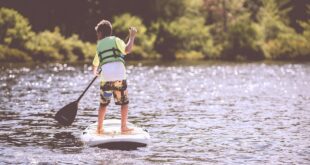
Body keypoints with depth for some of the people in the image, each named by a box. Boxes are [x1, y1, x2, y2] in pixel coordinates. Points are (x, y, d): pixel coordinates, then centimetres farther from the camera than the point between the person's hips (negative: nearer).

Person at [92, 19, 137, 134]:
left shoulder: (99, 45, 17)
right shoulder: (115, 40, 6)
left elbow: (95, 64, 27)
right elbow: (127, 50, -13)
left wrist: (95, 72, 49)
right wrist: (132, 36, -1)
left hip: (105, 77, 3)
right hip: (119, 76, -3)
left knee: (103, 103, 14)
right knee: (124, 102, 8)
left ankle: (99, 128, 15)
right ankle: (123, 127, 5)